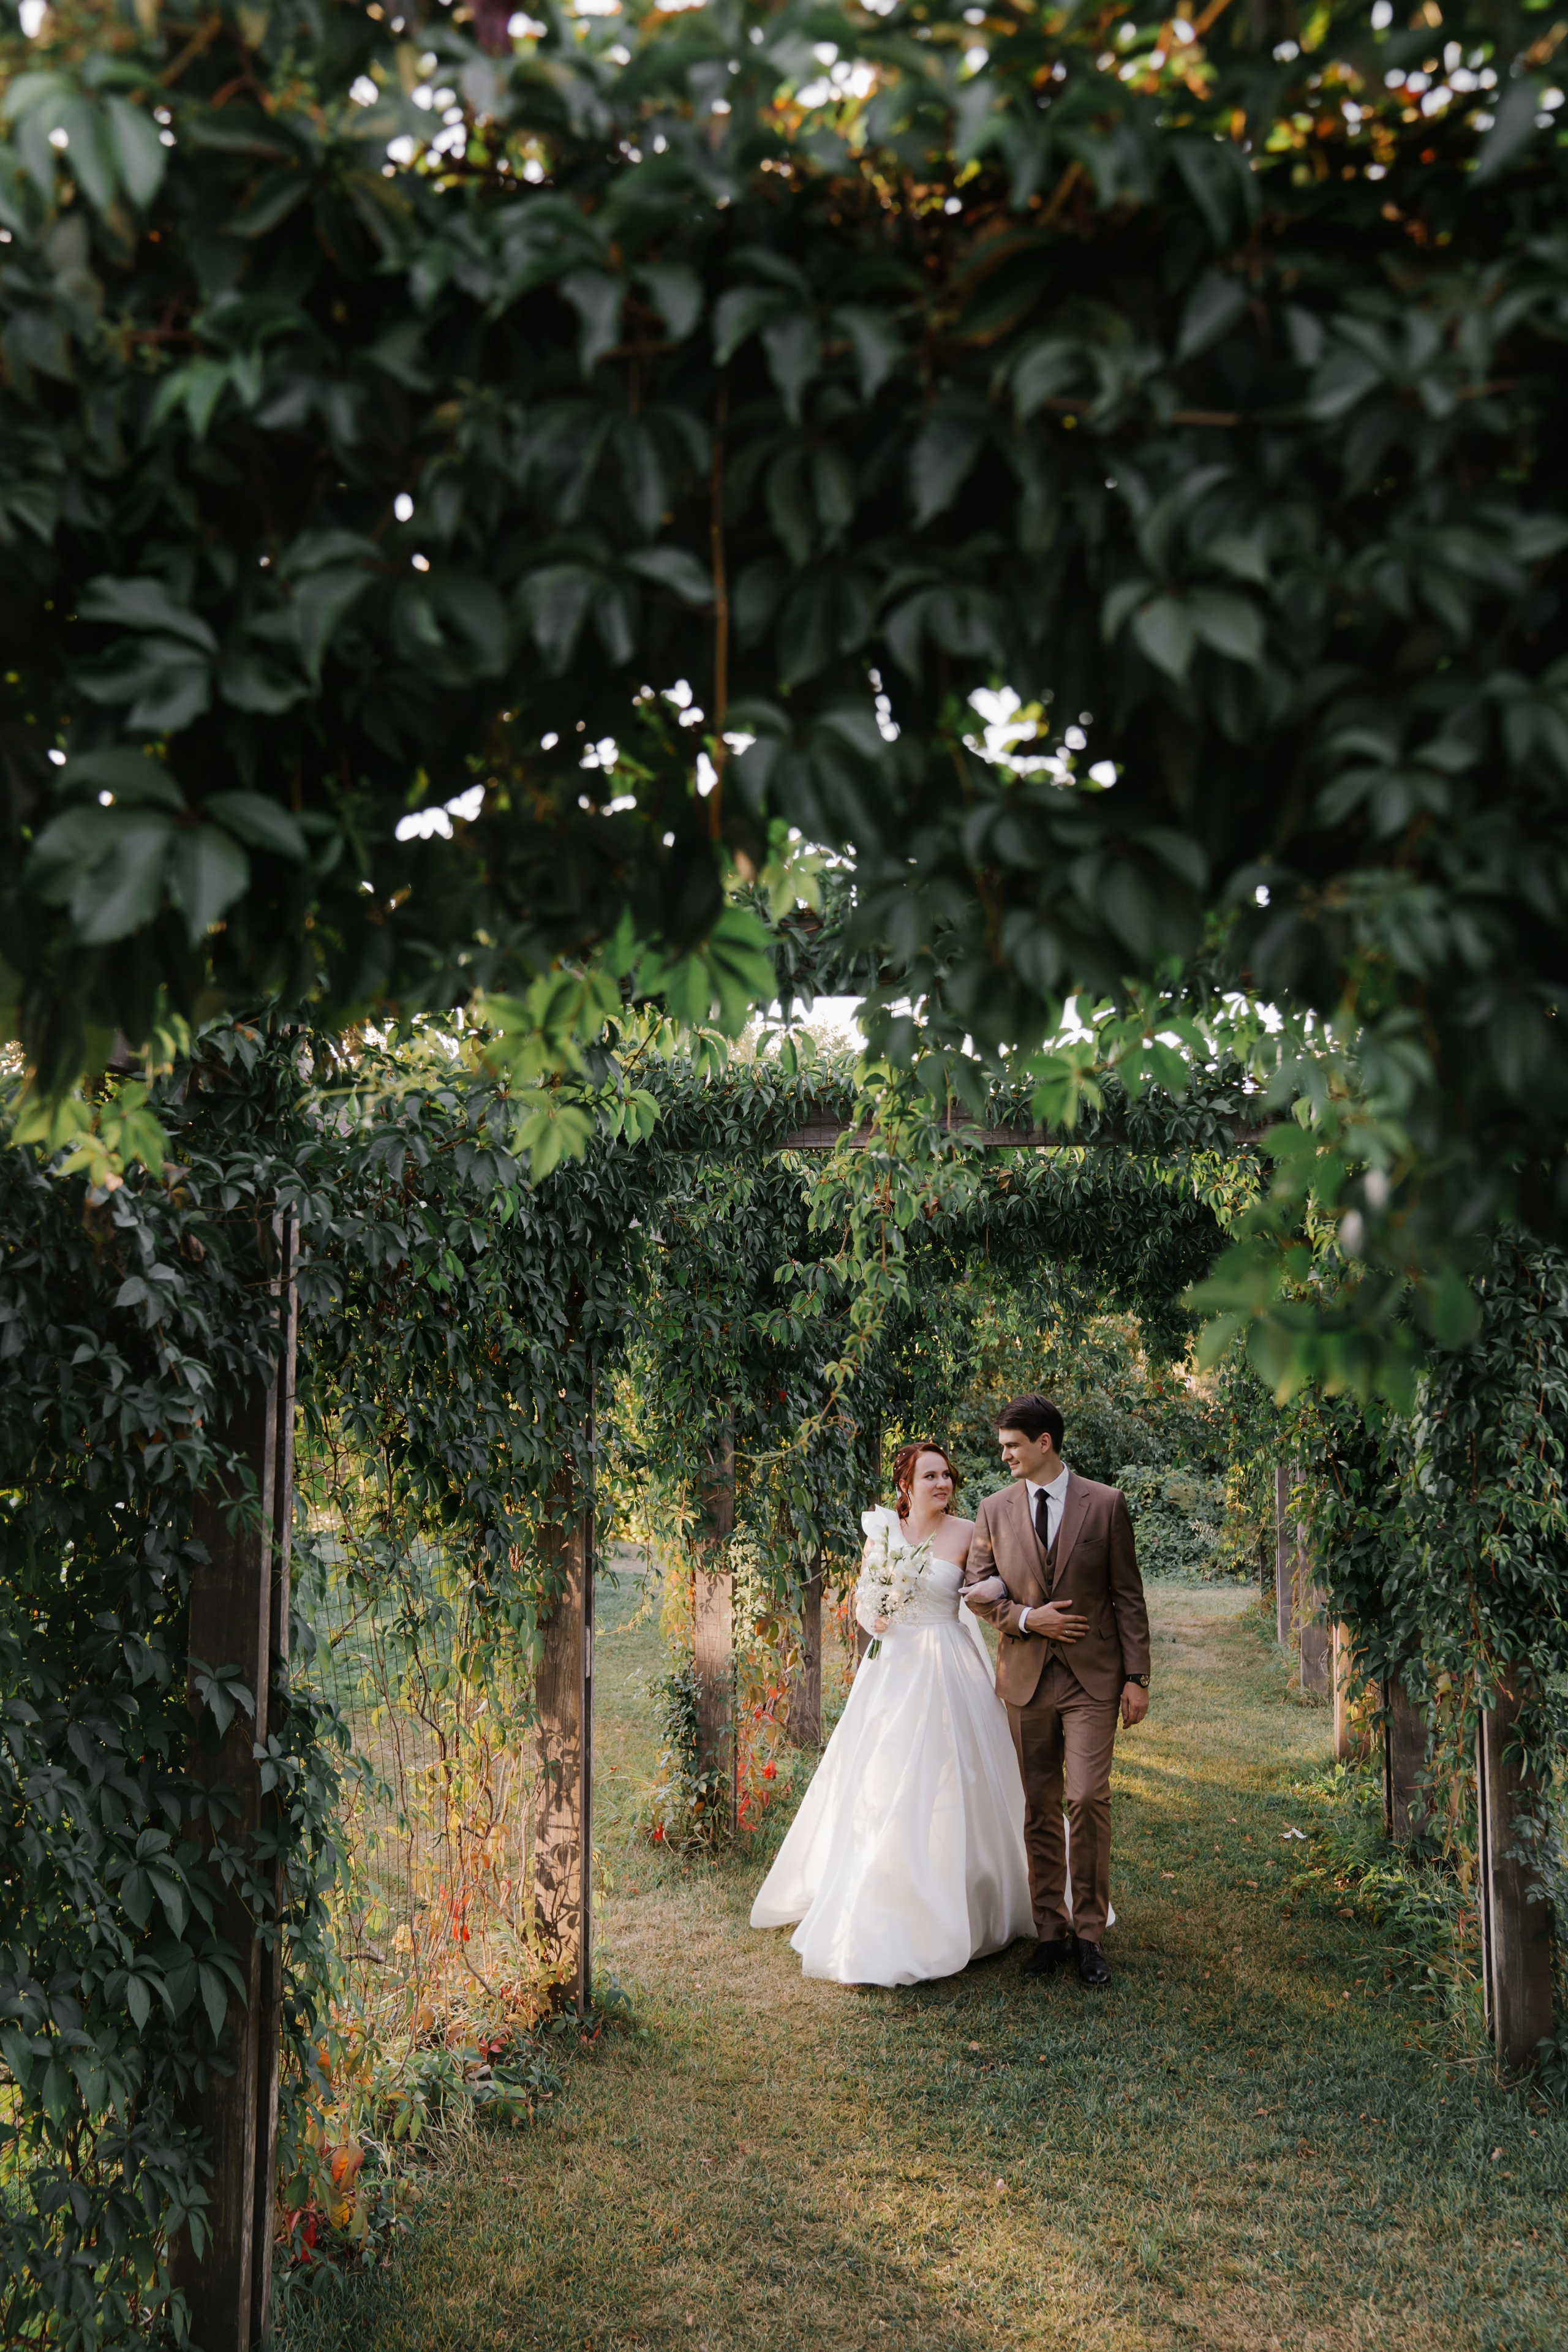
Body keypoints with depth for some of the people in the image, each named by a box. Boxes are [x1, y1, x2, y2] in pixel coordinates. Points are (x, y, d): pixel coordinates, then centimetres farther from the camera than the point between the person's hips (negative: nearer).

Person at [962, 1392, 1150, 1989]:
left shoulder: (1105, 1504, -1)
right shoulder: (994, 1510, 6)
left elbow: (1128, 1596, 0)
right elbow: (977, 1591, 7)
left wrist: (1137, 1677, -3)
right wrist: (1026, 1617, -10)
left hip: (1092, 1677, -3)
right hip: (1027, 1677, 3)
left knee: (1088, 1799, -10)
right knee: (1039, 1809, 8)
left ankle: (1090, 1933, 4)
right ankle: (1052, 1931, 18)